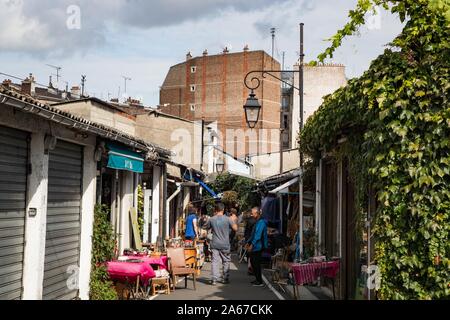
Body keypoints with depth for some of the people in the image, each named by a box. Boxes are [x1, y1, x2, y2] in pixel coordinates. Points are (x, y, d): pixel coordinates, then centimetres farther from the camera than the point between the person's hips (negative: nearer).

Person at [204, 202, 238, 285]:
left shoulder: (211, 219, -2)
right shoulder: (227, 219, -8)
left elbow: (207, 227, 14)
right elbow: (235, 228, -3)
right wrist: (233, 221, 12)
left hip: (214, 244, 1)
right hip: (225, 245, -1)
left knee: (215, 261, 0)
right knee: (226, 261, 13)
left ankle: (214, 279, -7)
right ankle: (225, 279, 18)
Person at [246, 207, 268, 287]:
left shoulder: (261, 222, -17)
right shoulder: (257, 222, 16)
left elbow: (258, 235, -23)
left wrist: (252, 244, -24)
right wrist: (249, 242, 17)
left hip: (257, 247, -10)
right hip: (255, 247, 10)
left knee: (256, 264, -7)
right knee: (253, 262, 15)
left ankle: (260, 282, -1)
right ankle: (258, 279, 23)